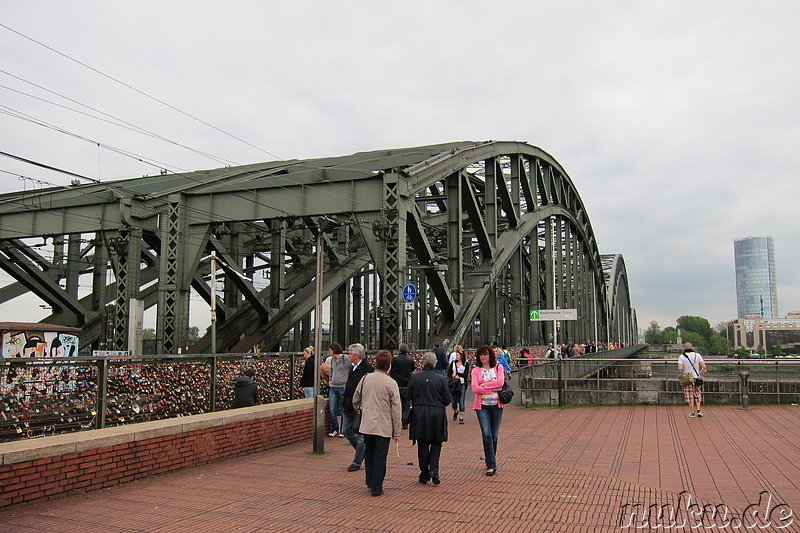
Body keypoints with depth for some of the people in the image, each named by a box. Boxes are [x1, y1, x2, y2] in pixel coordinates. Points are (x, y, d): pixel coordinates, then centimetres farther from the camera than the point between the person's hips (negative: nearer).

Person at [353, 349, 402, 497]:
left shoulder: (365, 379, 0)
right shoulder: (391, 383, -11)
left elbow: (355, 400, 12)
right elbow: (396, 409, -9)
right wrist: (397, 431, -2)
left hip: (366, 425, 4)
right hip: (383, 426, -4)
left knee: (369, 453, 21)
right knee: (380, 456, 5)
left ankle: (370, 481, 33)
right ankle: (376, 487, 10)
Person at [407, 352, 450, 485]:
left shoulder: (414, 377, -4)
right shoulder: (441, 378, -6)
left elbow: (409, 397, 0)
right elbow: (447, 400, -3)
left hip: (419, 415, 1)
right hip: (437, 415, 0)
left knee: (422, 445, 9)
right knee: (436, 443, 12)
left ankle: (424, 474, 14)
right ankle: (434, 470, -4)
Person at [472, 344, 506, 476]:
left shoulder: (498, 367, 8)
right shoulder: (476, 370, 5)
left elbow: (500, 382, -10)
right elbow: (475, 388, -7)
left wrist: (484, 385, -11)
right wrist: (492, 389, -12)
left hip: (496, 405, 1)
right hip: (482, 406, -1)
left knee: (494, 435, 7)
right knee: (486, 434, -12)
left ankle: (490, 461, 24)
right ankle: (491, 465, -9)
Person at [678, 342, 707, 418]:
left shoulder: (682, 356, -6)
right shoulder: (697, 355, -1)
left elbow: (680, 368, -15)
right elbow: (704, 367, -10)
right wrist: (702, 375, 1)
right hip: (697, 378, 2)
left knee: (690, 396, 5)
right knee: (697, 395, 15)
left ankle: (692, 412, 7)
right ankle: (698, 411, 6)